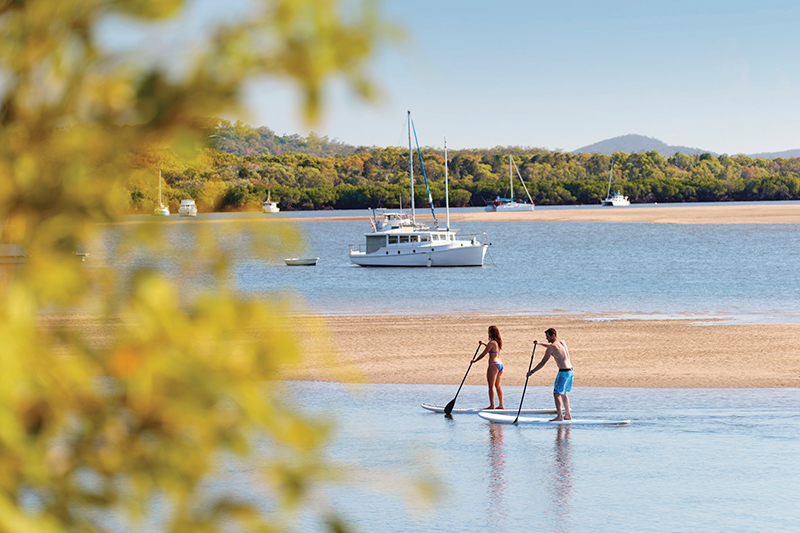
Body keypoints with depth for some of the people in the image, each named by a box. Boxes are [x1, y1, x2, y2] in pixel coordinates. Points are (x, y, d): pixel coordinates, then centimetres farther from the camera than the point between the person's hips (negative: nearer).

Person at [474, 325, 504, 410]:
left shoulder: (491, 343, -12)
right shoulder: (498, 343, 13)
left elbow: (483, 354, -9)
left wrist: (474, 361, 4)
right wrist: (484, 343, 43)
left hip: (493, 365, -9)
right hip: (500, 364, 9)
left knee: (491, 386, -7)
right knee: (498, 386, 14)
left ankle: (492, 405, -11)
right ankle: (501, 405, 14)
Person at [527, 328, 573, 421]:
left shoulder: (551, 347, -12)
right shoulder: (562, 342, 13)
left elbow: (543, 362, -10)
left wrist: (532, 372, -4)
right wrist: (540, 343, 27)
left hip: (563, 372, -9)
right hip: (570, 370, 9)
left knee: (557, 393, -6)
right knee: (563, 393, 18)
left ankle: (559, 416, -13)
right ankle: (568, 415, 20)